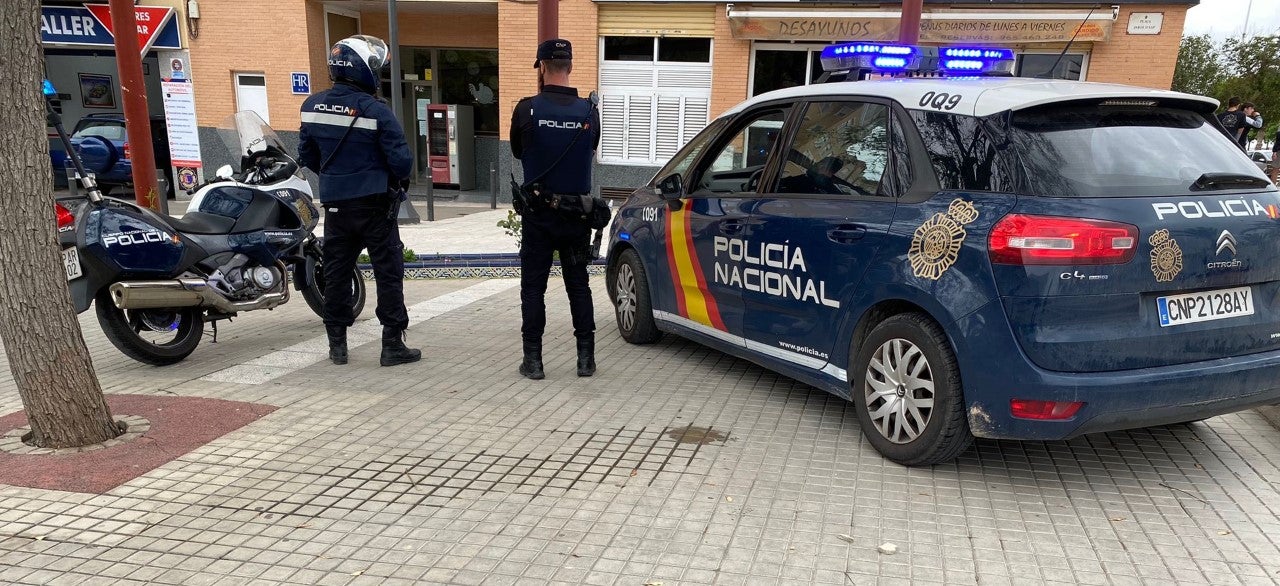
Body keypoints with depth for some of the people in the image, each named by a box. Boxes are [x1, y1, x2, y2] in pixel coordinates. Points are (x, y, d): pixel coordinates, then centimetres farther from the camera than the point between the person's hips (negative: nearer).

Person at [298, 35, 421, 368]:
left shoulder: (312, 106, 2)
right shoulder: (375, 110, -16)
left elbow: (306, 155, 10)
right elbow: (401, 160, -15)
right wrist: (401, 178, 6)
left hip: (335, 204, 5)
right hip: (374, 204, -5)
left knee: (336, 272, 14)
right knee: (388, 273, 3)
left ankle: (337, 344, 21)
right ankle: (393, 345, 6)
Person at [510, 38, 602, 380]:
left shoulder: (527, 110, -10)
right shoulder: (589, 111, -2)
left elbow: (517, 153, 6)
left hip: (538, 213, -2)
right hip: (577, 213, 2)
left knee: (533, 287, 7)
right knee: (578, 285, 12)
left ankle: (533, 360, 10)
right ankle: (586, 358, 14)